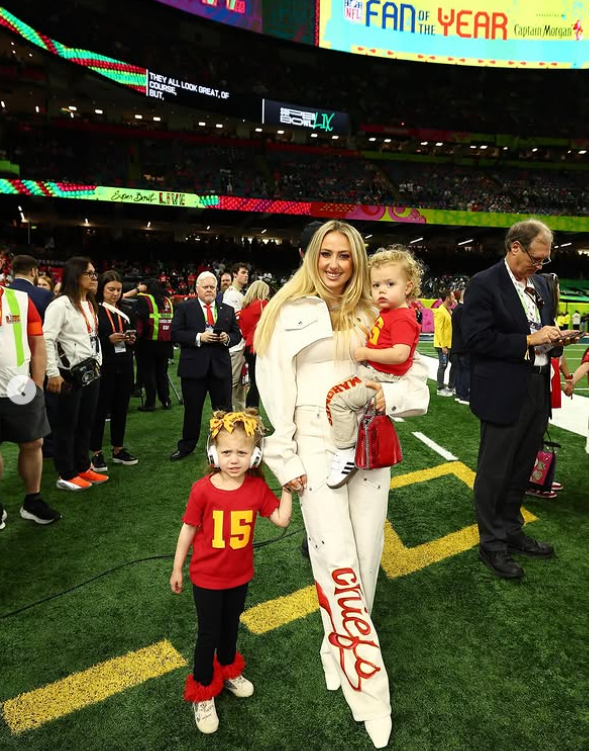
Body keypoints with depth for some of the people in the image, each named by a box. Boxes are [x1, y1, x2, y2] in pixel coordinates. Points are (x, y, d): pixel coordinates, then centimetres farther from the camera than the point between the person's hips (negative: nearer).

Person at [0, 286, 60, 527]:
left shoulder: (21, 300, 2)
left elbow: (38, 344, 5)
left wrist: (37, 384, -1)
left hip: (23, 391, 2)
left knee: (32, 444, 8)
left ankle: (32, 502, 25)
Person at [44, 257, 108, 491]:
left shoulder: (90, 304, 13)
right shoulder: (61, 304, -14)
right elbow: (47, 339, -18)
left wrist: (98, 363, 14)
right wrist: (53, 374, -21)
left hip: (90, 372, 8)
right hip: (69, 374, -8)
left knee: (86, 423, 15)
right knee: (66, 426, 4)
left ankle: (83, 468, 28)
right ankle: (66, 475, 15)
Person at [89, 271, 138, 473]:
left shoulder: (124, 311, 14)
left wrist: (131, 340, -3)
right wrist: (108, 340, -21)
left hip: (124, 366, 6)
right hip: (103, 367, -6)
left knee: (121, 408, 11)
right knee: (100, 410, 2)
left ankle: (118, 450, 22)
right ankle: (96, 453, 12)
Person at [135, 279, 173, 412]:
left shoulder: (143, 299, -5)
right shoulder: (168, 301, 11)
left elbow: (140, 321, -16)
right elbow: (173, 321, 14)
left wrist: (137, 336, -10)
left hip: (149, 343, -5)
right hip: (165, 344, 5)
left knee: (148, 372, 2)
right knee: (162, 372, 15)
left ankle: (150, 403, 3)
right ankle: (166, 400, 16)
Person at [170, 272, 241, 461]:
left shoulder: (227, 310, 10)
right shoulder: (184, 308, 1)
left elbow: (237, 334, 11)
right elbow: (175, 333, -6)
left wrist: (227, 338, -11)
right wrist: (199, 337, -17)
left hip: (220, 366, 2)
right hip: (194, 367, -2)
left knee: (224, 409, 9)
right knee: (192, 410, 9)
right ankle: (186, 446, 25)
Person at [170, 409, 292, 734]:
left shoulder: (257, 487, -14)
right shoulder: (203, 490, -24)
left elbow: (281, 519, -11)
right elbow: (188, 529, -12)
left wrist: (287, 487, -16)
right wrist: (177, 569, -4)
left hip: (240, 575, 4)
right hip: (206, 578, -3)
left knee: (231, 627, 26)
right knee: (208, 634, 13)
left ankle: (228, 671, 53)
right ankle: (202, 693, 36)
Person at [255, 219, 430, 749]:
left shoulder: (369, 314, 9)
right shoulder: (290, 313, -1)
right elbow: (274, 389, -3)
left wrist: (388, 394, -12)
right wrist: (284, 460, -6)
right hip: (318, 448, -4)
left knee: (366, 556, 10)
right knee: (338, 563, -3)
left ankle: (341, 647, 33)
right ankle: (369, 692, 12)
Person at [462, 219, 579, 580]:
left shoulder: (541, 284, 12)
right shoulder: (484, 284, -11)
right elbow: (476, 338, -19)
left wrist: (555, 340, -2)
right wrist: (529, 341, -19)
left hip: (538, 392, 8)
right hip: (504, 395, -7)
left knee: (522, 469, 19)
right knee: (495, 472, 6)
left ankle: (512, 531, 37)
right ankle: (492, 544, 22)